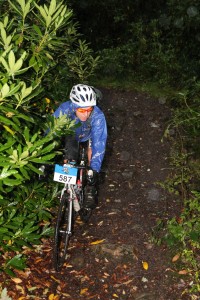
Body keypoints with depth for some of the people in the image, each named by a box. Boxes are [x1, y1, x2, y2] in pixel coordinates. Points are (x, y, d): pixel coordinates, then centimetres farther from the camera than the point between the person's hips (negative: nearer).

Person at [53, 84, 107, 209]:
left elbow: (99, 143, -41)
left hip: (89, 136, 0)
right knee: (70, 157, -19)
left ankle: (91, 190, -1)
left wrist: (94, 169, -50)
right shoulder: (64, 110, -38)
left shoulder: (98, 116, -40)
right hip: (71, 134, 1)